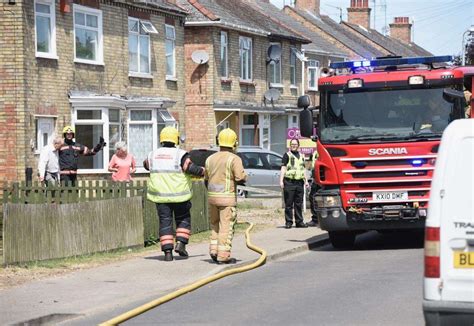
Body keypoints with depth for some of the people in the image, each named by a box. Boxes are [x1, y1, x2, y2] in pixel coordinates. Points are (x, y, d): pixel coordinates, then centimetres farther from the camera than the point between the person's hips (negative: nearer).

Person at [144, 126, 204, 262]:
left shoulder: (153, 155, 3)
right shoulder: (180, 155, -11)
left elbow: (146, 164, 23)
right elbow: (191, 168, -20)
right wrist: (203, 171, -4)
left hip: (160, 196, 3)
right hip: (179, 195, -3)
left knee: (165, 222, 6)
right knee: (183, 219, 17)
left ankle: (167, 251, -2)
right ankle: (181, 243, 1)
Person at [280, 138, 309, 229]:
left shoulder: (301, 156, 19)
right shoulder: (287, 155, 3)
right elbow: (283, 168, -3)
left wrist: (306, 181, 19)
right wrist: (281, 181, -11)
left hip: (299, 182, 5)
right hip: (289, 181, -5)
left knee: (299, 204, 7)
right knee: (289, 204, -4)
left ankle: (299, 221, 12)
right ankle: (288, 222, -1)